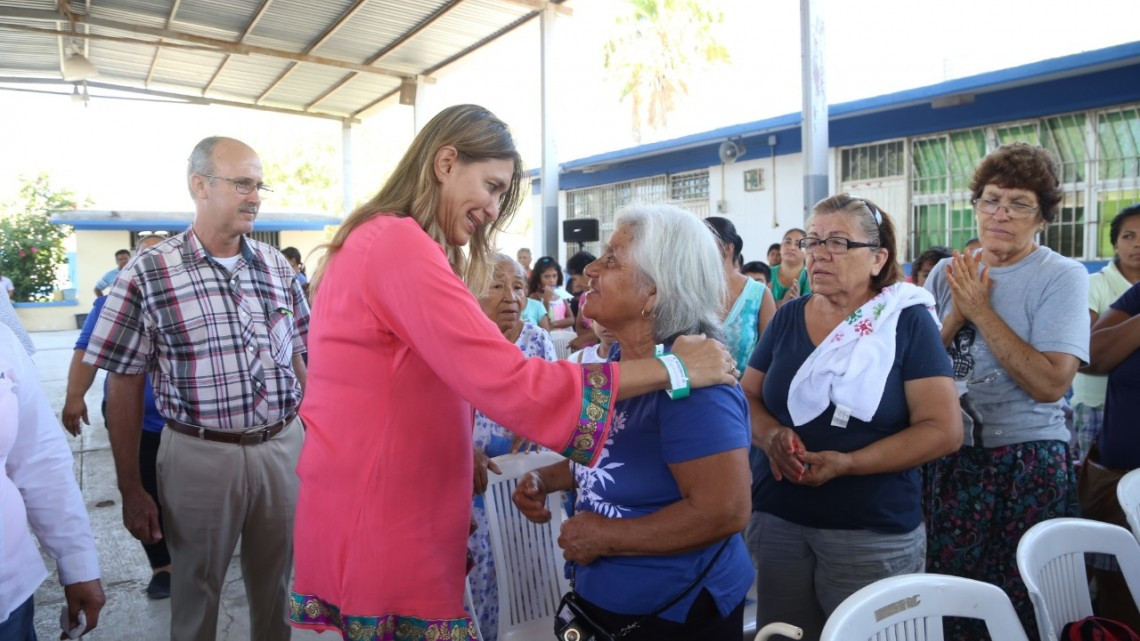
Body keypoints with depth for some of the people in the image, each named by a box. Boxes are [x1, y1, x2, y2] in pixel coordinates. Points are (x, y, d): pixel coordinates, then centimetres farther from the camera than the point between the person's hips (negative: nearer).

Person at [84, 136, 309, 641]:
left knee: (275, 583, 17)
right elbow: (124, 386, -5)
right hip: (200, 454, -3)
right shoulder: (146, 274, -8)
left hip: (282, 445, 3)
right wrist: (131, 491, -5)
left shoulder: (277, 267, 4)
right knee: (196, 590, 15)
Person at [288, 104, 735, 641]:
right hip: (382, 531, -10)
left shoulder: (373, 241, 13)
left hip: (368, 515, 10)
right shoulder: (400, 243, -20)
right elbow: (510, 385, -28)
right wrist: (671, 369, -22)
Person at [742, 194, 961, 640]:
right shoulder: (789, 318, 4)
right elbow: (746, 397, 8)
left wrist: (847, 463, -22)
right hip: (777, 520, 4)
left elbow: (943, 430, -13)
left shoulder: (908, 322, -8)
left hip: (872, 533, -4)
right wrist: (772, 435, -14)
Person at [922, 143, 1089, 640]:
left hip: (1027, 462, -3)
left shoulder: (1062, 276, -6)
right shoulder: (947, 273, 7)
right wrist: (956, 315, -11)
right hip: (951, 455, 4)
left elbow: (1051, 384, -17)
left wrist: (981, 309, -16)